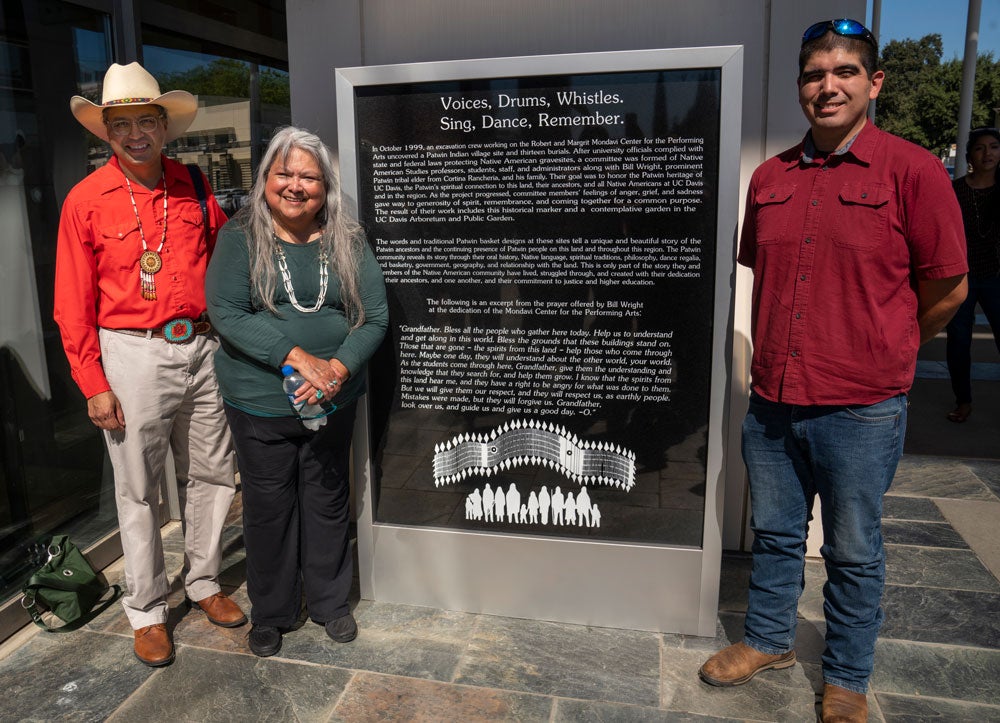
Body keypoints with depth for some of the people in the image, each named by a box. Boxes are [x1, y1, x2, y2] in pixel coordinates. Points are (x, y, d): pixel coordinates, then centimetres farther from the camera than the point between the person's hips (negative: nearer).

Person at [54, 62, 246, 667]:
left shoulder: (195, 188, 6)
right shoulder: (87, 200, -3)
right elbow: (74, 304, -2)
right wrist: (93, 384, -6)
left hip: (203, 347, 3)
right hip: (133, 354, -3)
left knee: (212, 475, 12)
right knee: (139, 490, 6)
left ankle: (205, 583, 32)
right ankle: (147, 610, 24)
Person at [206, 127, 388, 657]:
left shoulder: (347, 241, 2)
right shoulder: (240, 237, -3)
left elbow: (376, 315, -2)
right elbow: (226, 312, -14)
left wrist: (338, 367, -19)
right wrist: (297, 358, -23)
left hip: (333, 400, 2)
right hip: (259, 401, -1)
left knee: (328, 499, 13)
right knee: (268, 505, 10)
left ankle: (330, 600, 34)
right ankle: (270, 613, 30)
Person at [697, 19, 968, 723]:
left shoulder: (912, 170, -7)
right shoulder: (770, 177, 6)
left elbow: (948, 289, -2)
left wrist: (878, 354, 8)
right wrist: (786, 351, 14)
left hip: (862, 408, -4)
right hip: (772, 400, 4)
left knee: (854, 552, 12)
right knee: (775, 534, 19)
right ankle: (769, 640, 41)